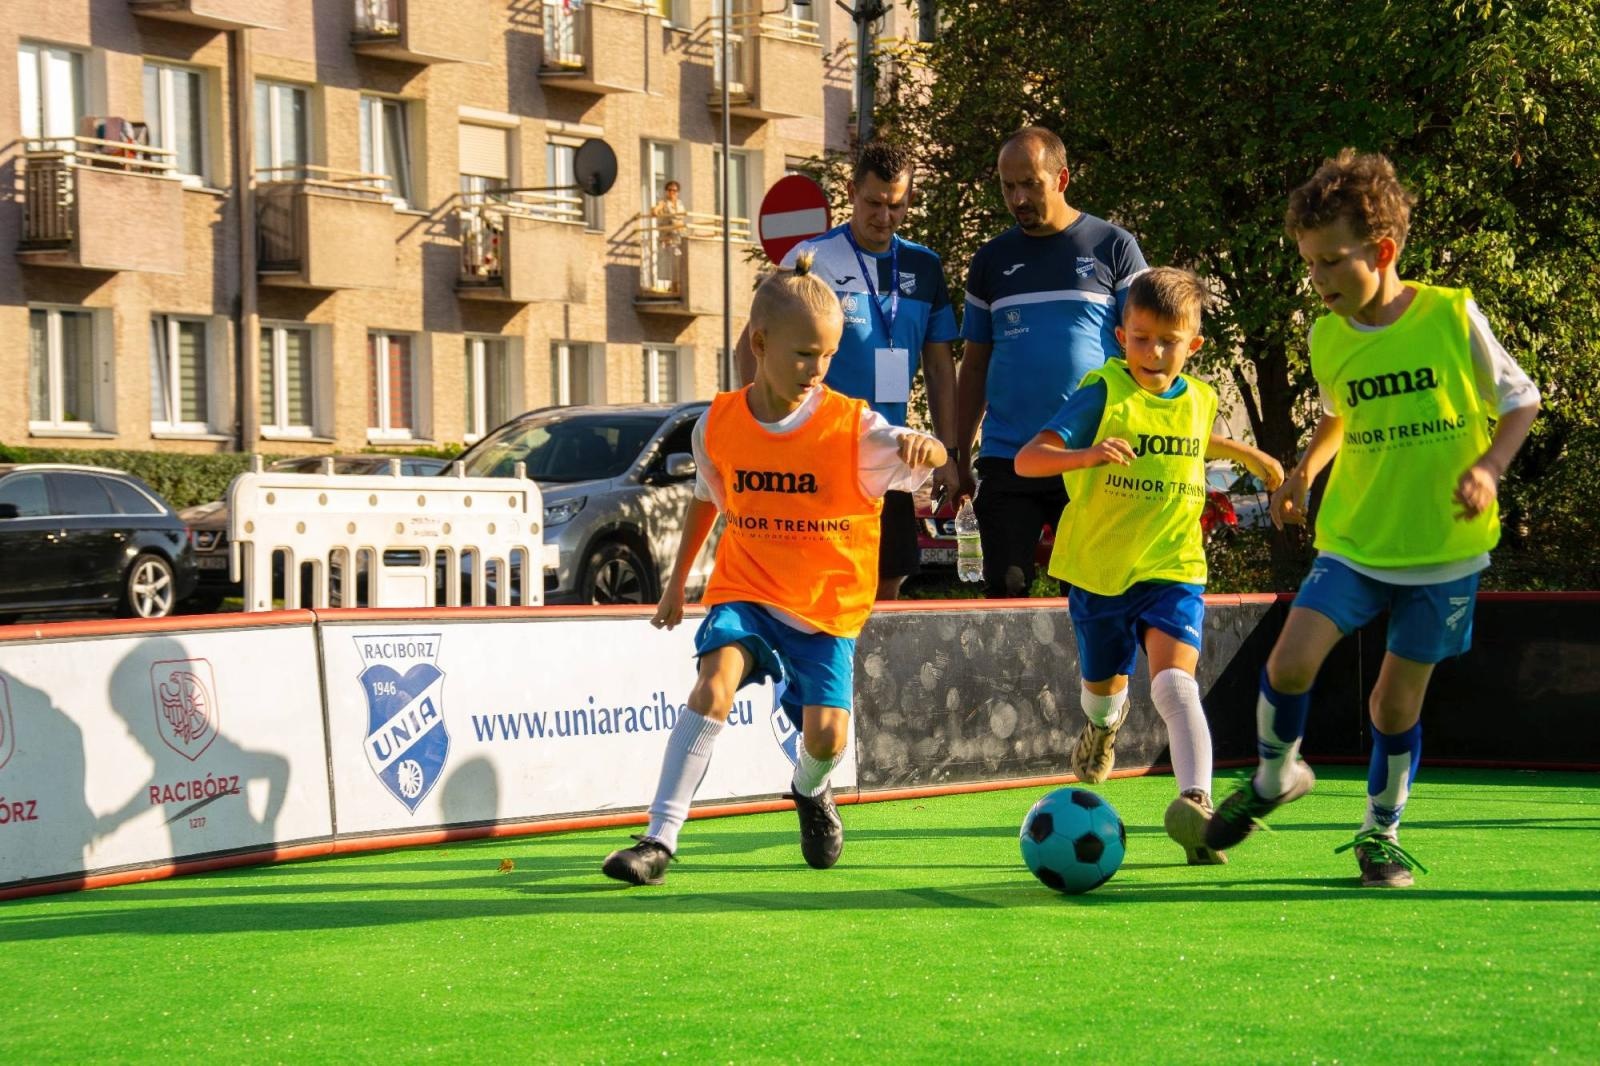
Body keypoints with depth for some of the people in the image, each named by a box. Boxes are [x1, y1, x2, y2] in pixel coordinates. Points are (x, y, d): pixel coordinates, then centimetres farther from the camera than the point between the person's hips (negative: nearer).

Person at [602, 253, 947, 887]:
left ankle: (810, 792, 29)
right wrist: (677, 584, 23)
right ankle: (659, 841, -23)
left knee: (825, 734, -11)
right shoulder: (718, 425, -3)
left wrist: (921, 445, -50)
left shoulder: (852, 426, -12)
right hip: (744, 589, 1)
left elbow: (929, 459, -25)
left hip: (827, 606, -1)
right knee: (715, 683, -25)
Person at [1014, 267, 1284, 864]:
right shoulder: (1103, 393, -12)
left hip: (1172, 570, 1)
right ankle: (1103, 724, 58)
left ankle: (1194, 802, -37)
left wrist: (1243, 452, 24)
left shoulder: (1200, 401, 3)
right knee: (1104, 683, 21)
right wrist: (1087, 455, -41)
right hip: (1097, 570, 0)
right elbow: (1027, 459, -24)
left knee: (1175, 683, -23)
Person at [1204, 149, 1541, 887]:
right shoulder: (1328, 338, 0)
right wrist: (1305, 469, 3)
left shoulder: (1452, 317, -11)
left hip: (1444, 550, -2)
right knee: (1292, 656, -16)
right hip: (1353, 540, 2)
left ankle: (1381, 832, 26)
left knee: (1398, 696, 3)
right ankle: (1274, 776, 11)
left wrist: (1489, 467, -15)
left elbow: (1520, 400, 1)